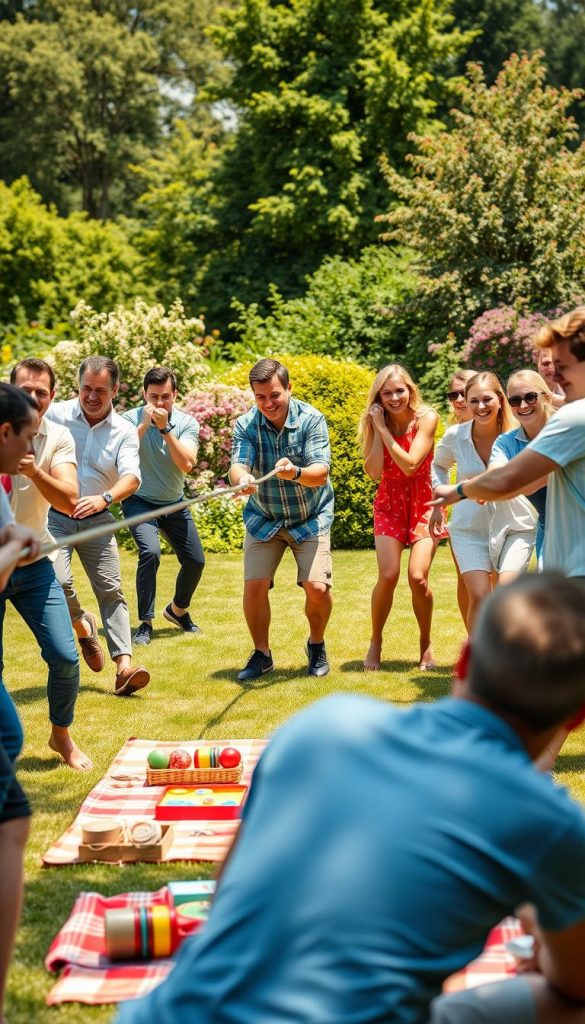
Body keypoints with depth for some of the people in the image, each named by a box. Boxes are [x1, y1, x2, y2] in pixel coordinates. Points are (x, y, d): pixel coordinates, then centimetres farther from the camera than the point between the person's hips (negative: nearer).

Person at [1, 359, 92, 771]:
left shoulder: (58, 439, -3)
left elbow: (69, 502, -14)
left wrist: (34, 471, -31)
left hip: (33, 564, 2)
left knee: (65, 657, -3)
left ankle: (62, 736, 21)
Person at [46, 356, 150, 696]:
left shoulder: (124, 431, -2)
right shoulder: (54, 414, -5)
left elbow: (131, 477, -15)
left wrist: (105, 498, -36)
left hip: (97, 519, 2)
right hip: (53, 515, -1)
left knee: (111, 590, -2)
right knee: (58, 581, -18)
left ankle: (125, 666, -3)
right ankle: (83, 626, 14)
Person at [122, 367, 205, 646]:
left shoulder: (187, 422, -9)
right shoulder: (131, 419, -14)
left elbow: (187, 464, -24)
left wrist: (165, 428, -31)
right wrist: (144, 424, -34)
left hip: (174, 503, 4)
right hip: (139, 501, -4)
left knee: (195, 561, 6)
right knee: (150, 552, -27)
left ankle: (178, 610, 35)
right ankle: (145, 624, -15)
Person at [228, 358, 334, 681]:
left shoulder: (311, 419, -17)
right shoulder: (245, 425, -11)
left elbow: (321, 472, -26)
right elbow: (237, 464, -26)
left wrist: (296, 472, -48)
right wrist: (242, 477, -51)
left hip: (311, 518, -2)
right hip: (263, 519, 2)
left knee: (317, 587, -13)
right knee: (254, 586, -10)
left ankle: (316, 646, 17)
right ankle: (261, 654, 12)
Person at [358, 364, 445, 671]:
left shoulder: (426, 419, -13)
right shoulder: (373, 423, -5)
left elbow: (410, 465, -23)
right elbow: (374, 472, -16)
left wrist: (385, 431, -22)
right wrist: (378, 429, -19)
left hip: (423, 504, -2)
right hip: (389, 505, 2)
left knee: (418, 577, -14)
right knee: (388, 576, -15)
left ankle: (426, 644, 10)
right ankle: (375, 642, 7)